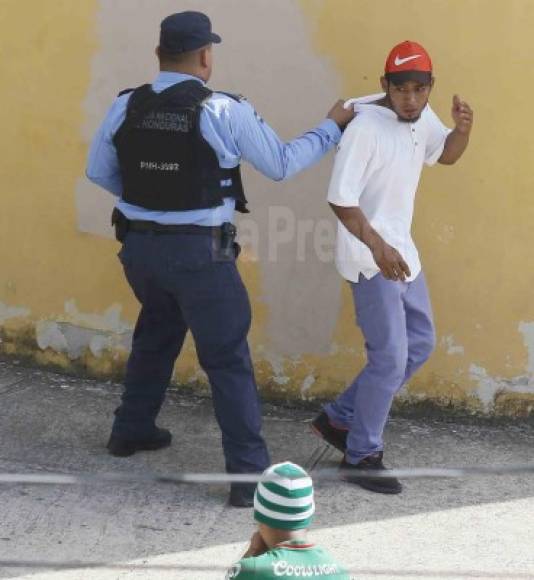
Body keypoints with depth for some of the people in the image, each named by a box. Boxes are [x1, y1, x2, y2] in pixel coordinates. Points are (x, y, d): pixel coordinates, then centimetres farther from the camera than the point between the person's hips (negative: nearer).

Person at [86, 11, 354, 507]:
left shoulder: (126, 107, -1)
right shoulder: (224, 111, -14)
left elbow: (98, 172, 10)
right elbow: (282, 164, -5)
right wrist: (332, 127, 8)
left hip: (139, 245, 5)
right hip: (199, 253, -5)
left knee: (155, 335, 29)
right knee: (228, 359, 0)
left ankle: (131, 430, 43)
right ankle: (250, 475, 0)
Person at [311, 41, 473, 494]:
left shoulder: (420, 117, 1)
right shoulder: (366, 128, -23)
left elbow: (446, 154, 19)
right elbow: (340, 199, -24)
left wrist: (463, 129, -4)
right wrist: (377, 246, -35)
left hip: (402, 251, 9)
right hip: (370, 257, -9)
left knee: (420, 344, 16)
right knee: (391, 358, -8)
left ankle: (340, 419, 26)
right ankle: (361, 457, 7)